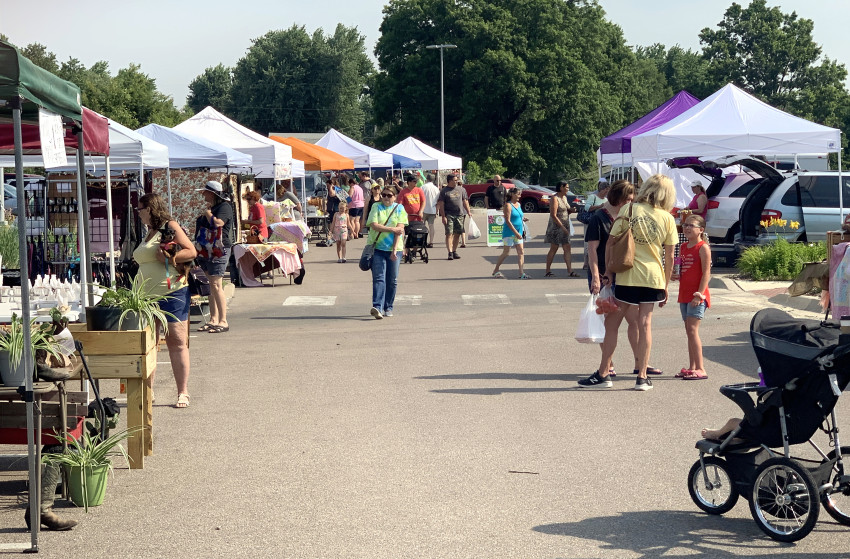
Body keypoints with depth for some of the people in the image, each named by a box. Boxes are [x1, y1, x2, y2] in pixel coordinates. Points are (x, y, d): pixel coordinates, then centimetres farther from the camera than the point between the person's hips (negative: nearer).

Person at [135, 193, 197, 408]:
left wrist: (170, 258, -20)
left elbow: (192, 252, -9)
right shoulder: (149, 233, 21)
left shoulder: (170, 226, -2)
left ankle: (183, 392, 0)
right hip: (147, 296, 8)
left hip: (172, 293, -8)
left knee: (177, 342, -5)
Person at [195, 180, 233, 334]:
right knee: (211, 285, 9)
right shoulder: (211, 207, 19)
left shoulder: (225, 207, -9)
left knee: (216, 285, -13)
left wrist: (207, 212, -9)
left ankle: (223, 321, -11)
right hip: (207, 251, 9)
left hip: (219, 251, -9)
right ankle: (213, 320, 13)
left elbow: (217, 223, -25)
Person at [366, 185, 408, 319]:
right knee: (379, 278, -11)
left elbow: (400, 230, -3)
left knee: (392, 280, 5)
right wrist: (392, 229, -11)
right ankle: (377, 307, -20)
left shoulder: (399, 209, 6)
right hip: (377, 247, -1)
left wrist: (394, 250, -13)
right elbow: (374, 225, -7)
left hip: (393, 249, 1)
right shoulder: (376, 207, 6)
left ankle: (388, 307, 15)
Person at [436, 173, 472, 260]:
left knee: (457, 234, 6)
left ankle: (454, 251, 17)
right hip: (449, 215, -4)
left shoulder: (461, 189, 14)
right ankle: (450, 252, -12)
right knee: (449, 234, -10)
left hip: (460, 215, 4)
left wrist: (468, 211, 6)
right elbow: (441, 204, -2)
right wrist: (443, 217, -10)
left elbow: (465, 201, 17)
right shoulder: (444, 191, 1)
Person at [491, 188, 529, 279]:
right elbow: (508, 221, -18)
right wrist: (516, 233, -21)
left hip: (518, 233, 7)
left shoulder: (518, 204, 13)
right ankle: (496, 271, 13)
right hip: (509, 232, -7)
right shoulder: (508, 205, -12)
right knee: (506, 252, 0)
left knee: (521, 252, -2)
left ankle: (521, 273, -4)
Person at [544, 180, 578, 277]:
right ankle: (548, 271, 8)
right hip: (556, 227, -8)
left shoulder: (564, 197, 13)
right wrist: (563, 227, -21)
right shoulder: (555, 198, -13)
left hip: (565, 227, 8)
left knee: (567, 249, 1)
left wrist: (571, 210, 0)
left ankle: (570, 270, -2)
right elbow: (553, 215, -19)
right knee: (553, 249, -1)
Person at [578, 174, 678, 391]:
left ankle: (604, 374, 7)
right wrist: (666, 286, 13)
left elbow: (611, 243, -5)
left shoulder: (628, 210, -4)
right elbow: (669, 257, 5)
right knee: (645, 324, 10)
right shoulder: (667, 219, 2)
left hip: (626, 276, -2)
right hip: (653, 278, 2)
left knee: (611, 323, 6)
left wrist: (608, 271, 4)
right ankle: (642, 377, 9)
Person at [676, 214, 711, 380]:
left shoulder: (703, 248, -9)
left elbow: (706, 273, -14)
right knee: (690, 331, 10)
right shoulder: (683, 247, 14)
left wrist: (699, 293, -20)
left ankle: (700, 369, -14)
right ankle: (692, 367, 15)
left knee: (692, 329, -14)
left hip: (697, 296, -8)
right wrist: (676, 276, 1)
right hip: (684, 294, 8)